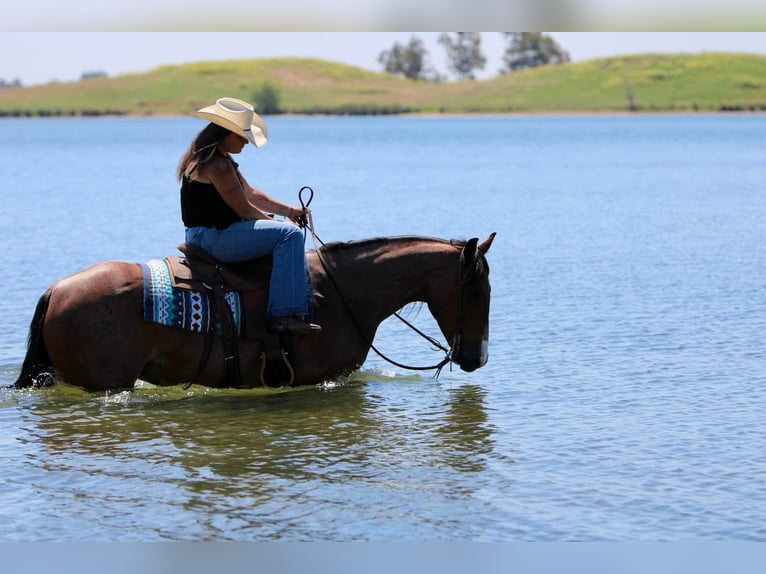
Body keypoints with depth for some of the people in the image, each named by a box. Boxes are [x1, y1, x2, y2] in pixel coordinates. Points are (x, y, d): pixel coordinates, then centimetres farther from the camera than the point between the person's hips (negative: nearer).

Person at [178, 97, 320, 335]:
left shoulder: (222, 159, 16)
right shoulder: (217, 164, -19)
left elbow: (251, 194, 21)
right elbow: (244, 209, -16)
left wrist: (289, 211, 14)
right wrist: (278, 223, -2)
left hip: (206, 237, 12)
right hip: (214, 237, -12)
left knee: (289, 235, 21)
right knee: (289, 235, -18)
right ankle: (285, 314, -23)